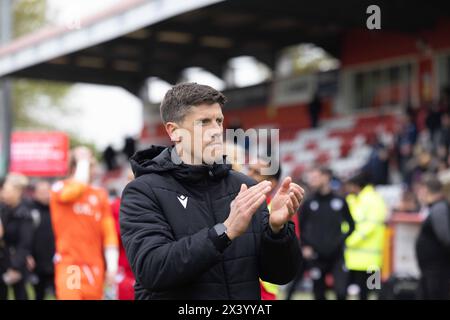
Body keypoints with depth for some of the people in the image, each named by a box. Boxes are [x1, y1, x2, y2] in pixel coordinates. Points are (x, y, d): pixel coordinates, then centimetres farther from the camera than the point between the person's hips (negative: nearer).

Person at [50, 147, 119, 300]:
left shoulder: (101, 195, 11)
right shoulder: (59, 188, 1)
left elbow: (109, 234, 8)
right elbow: (78, 188, -24)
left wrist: (112, 267, 0)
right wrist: (83, 161, -8)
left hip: (95, 268, 4)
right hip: (70, 265, -4)